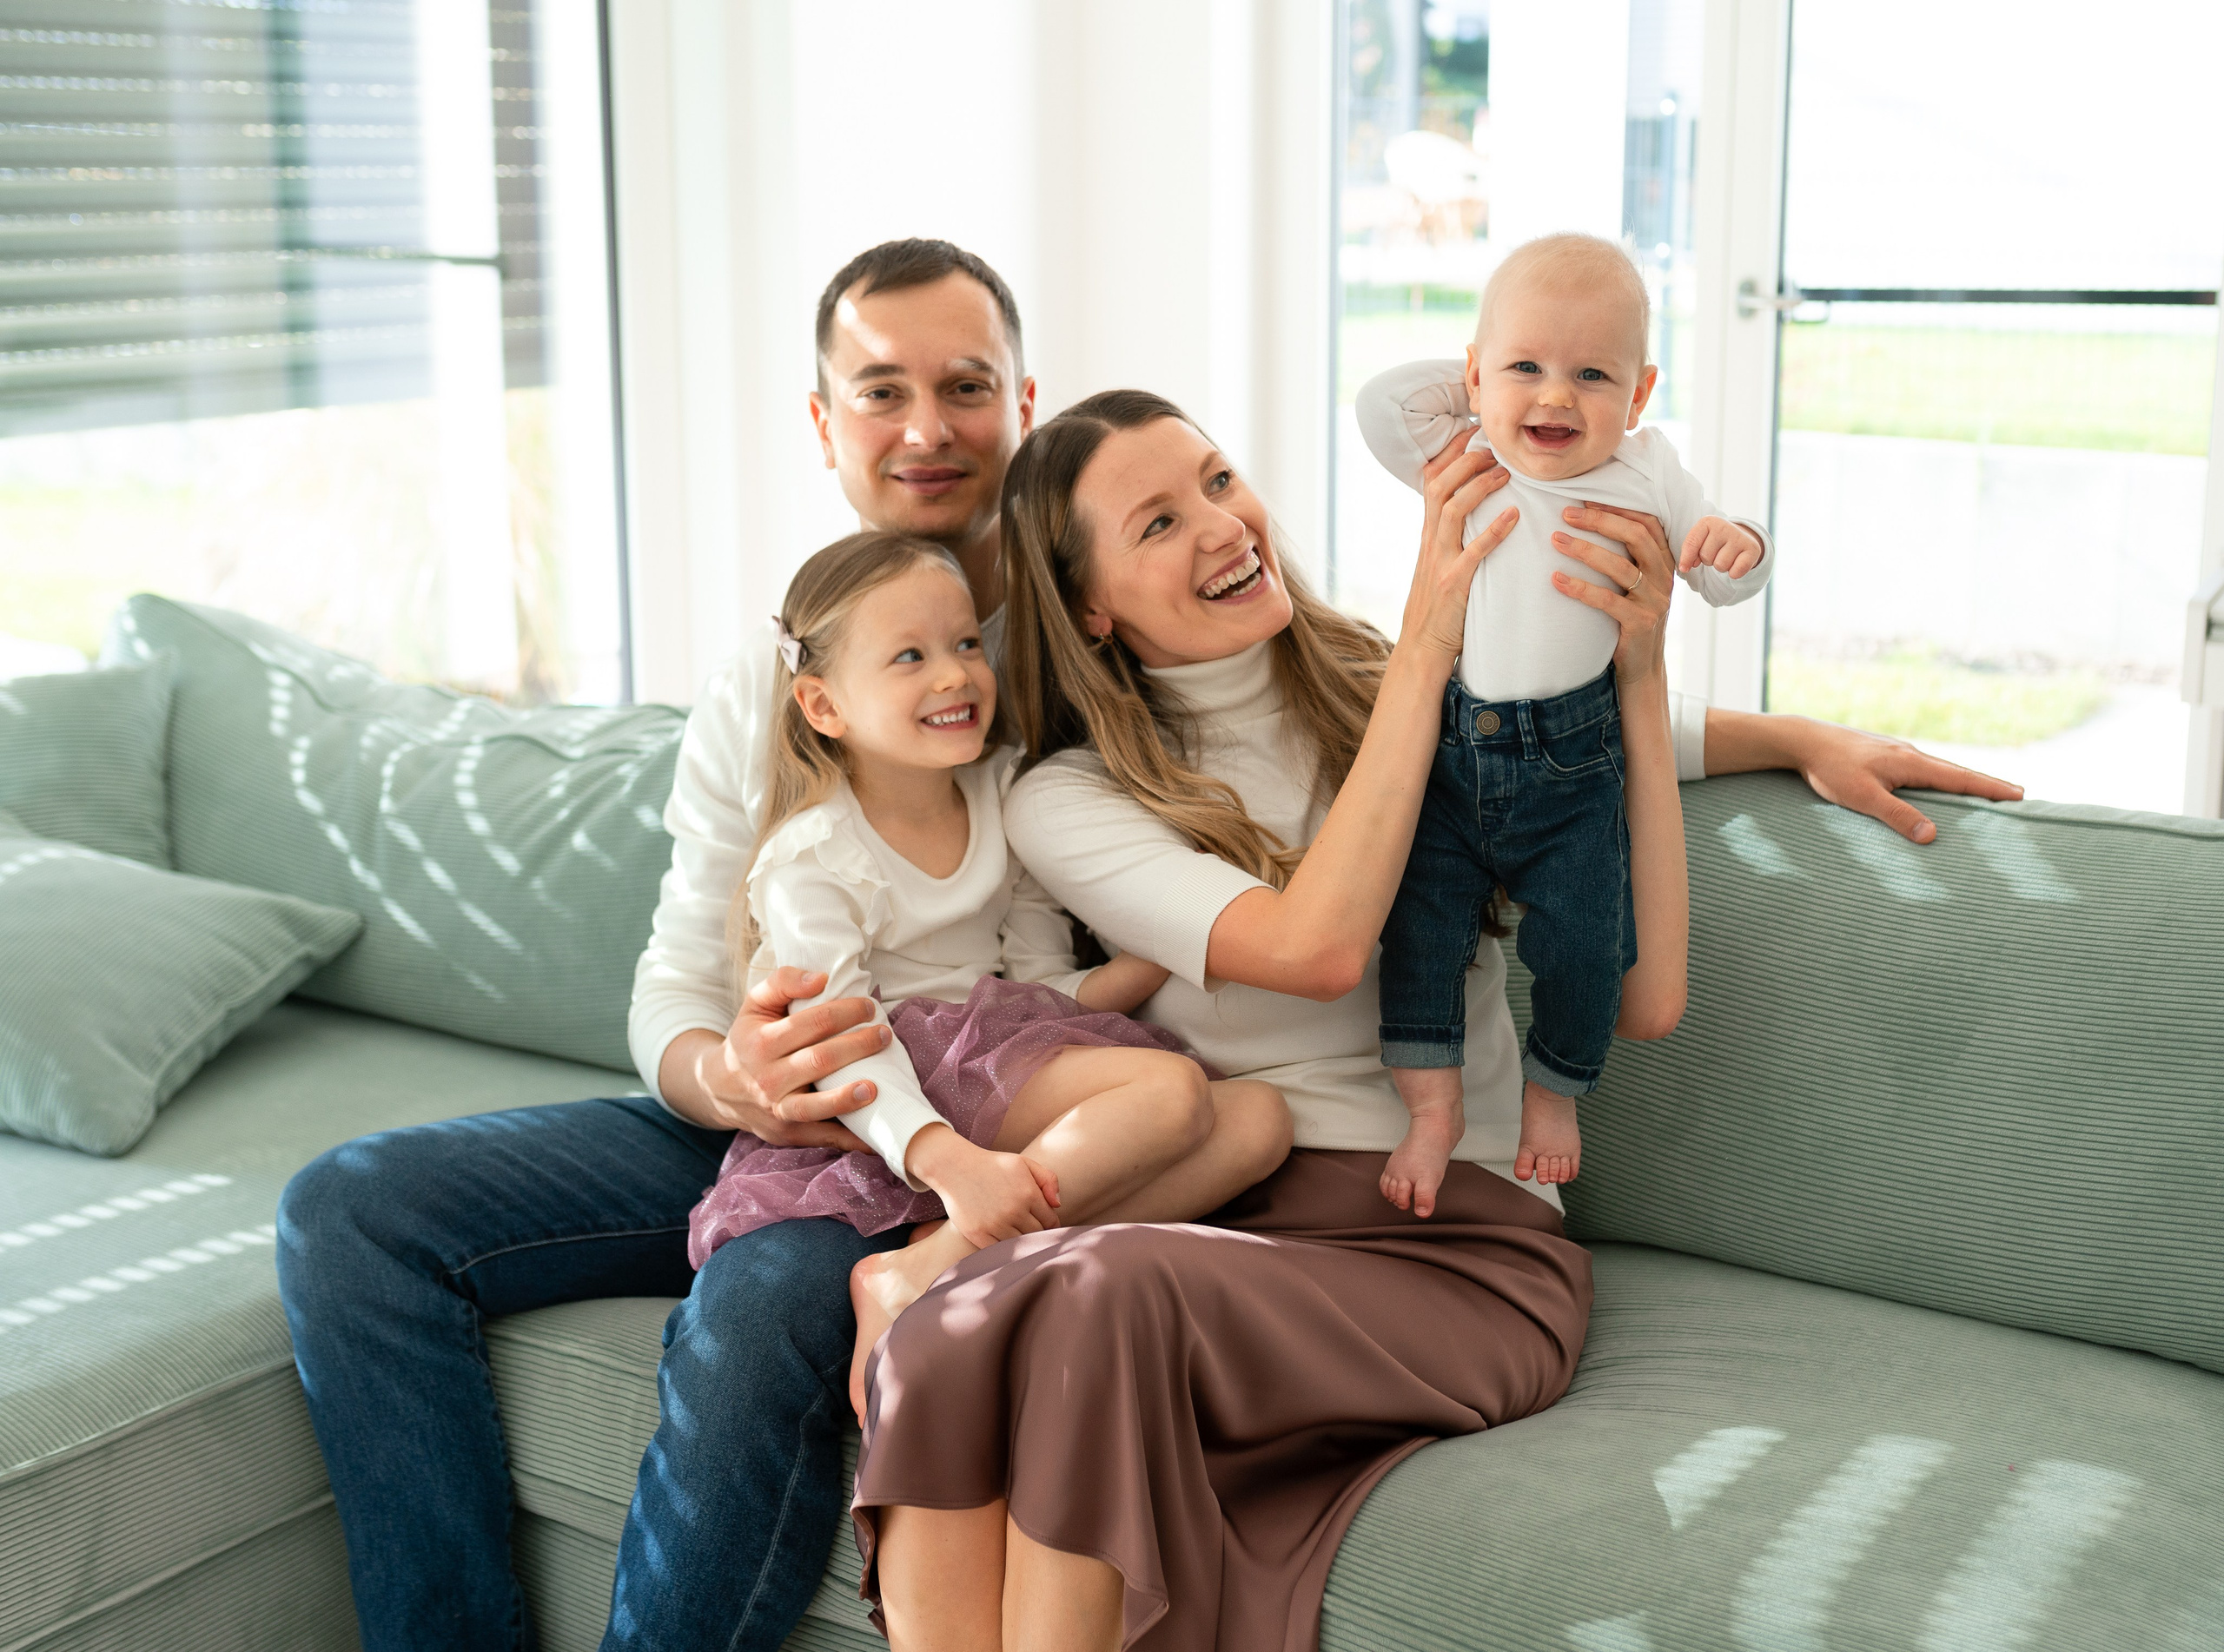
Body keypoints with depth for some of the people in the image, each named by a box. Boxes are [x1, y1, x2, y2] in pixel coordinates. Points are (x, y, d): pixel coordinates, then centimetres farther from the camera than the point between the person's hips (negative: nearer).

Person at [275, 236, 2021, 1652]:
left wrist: (1793, 733, -7)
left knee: (761, 1313, -37)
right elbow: (674, 993, 3)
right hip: (760, 1128, 5)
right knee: (358, 1209, -8)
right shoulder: (764, 686, 6)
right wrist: (732, 1078, -23)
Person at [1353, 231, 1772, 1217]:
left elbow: (1725, 583, 6)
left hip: (1571, 760, -1)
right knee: (1420, 920, -6)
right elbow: (1380, 405, -10)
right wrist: (1473, 387, -1)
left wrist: (1733, 546, -18)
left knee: (1579, 944, -3)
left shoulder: (1646, 477, -1)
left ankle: (1554, 1093, 23)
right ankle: (1431, 1106, 8)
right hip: (1447, 740, 1)